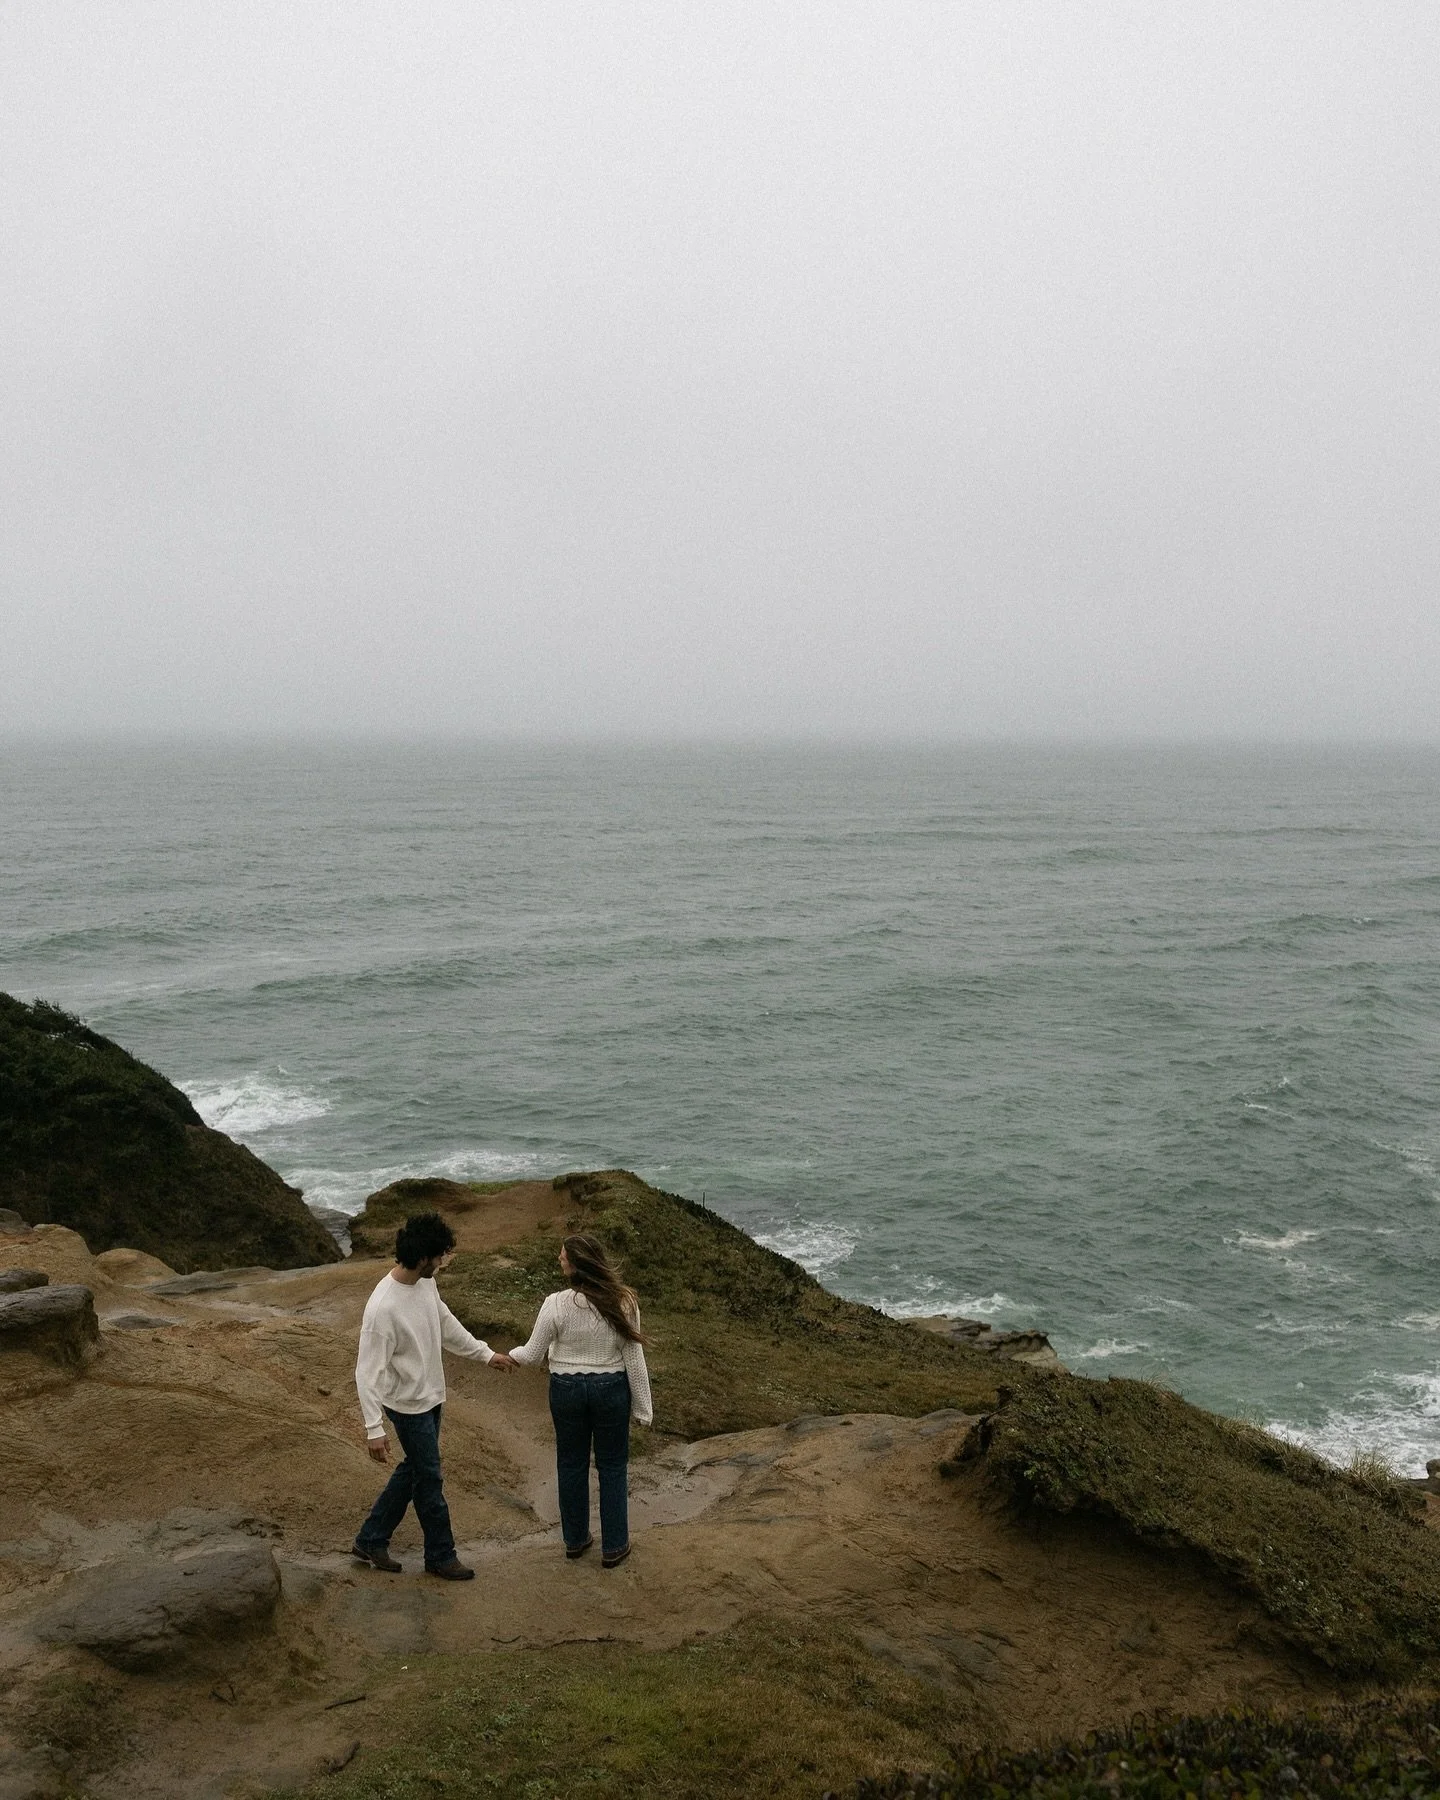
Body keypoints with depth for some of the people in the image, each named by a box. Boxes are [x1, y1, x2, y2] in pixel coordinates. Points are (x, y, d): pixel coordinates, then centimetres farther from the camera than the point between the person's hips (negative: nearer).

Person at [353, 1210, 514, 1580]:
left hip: (431, 1398, 9)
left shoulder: (425, 1283, -5)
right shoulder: (383, 1308, -31)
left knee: (412, 1471, 20)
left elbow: (446, 1323, 13)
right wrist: (374, 1429, -28)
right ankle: (441, 1556, 24)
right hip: (409, 1406, -9)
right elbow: (368, 1373, -28)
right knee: (429, 1480, 6)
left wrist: (486, 1353, 19)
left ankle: (371, 1540, 35)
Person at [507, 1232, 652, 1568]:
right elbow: (634, 1359, -9)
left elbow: (533, 1353, -7)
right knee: (612, 1467, 16)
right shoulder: (623, 1302, -16)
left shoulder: (556, 1304, -19)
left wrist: (512, 1355, 17)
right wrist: (643, 1407, 1)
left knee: (572, 1464, 19)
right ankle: (614, 1546, 25)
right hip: (611, 1389, 0)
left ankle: (575, 1539, 34)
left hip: (567, 1389, 0)